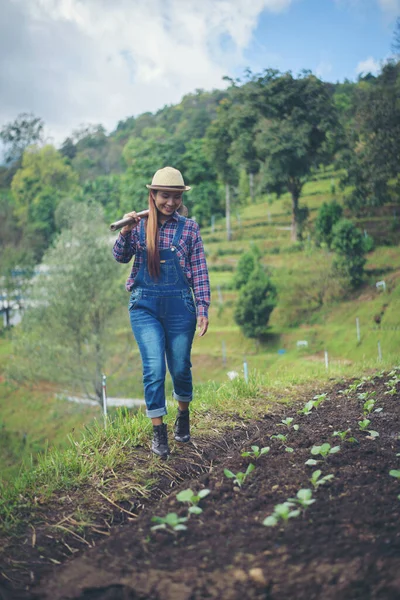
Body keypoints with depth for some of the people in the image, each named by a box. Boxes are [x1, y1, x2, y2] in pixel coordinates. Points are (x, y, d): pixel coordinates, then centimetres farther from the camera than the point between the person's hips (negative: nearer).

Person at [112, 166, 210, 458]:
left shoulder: (189, 227, 2)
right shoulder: (139, 225, 5)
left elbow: (200, 271, 1)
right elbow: (121, 257, 2)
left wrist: (202, 309, -4)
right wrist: (125, 232, -16)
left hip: (179, 305, 0)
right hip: (144, 306, 0)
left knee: (180, 368, 10)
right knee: (154, 368, -7)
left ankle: (184, 416, 38)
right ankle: (159, 431, 7)